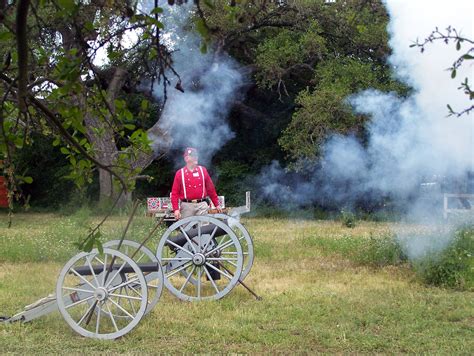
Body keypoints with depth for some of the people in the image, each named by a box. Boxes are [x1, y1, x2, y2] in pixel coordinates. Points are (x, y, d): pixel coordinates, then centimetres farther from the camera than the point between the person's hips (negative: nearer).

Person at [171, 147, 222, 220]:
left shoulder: (203, 170, 10)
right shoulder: (180, 173, 5)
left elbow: (210, 189, 12)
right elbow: (175, 193, 1)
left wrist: (217, 204, 11)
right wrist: (176, 209, -9)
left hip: (202, 205, 1)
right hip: (187, 206, -1)